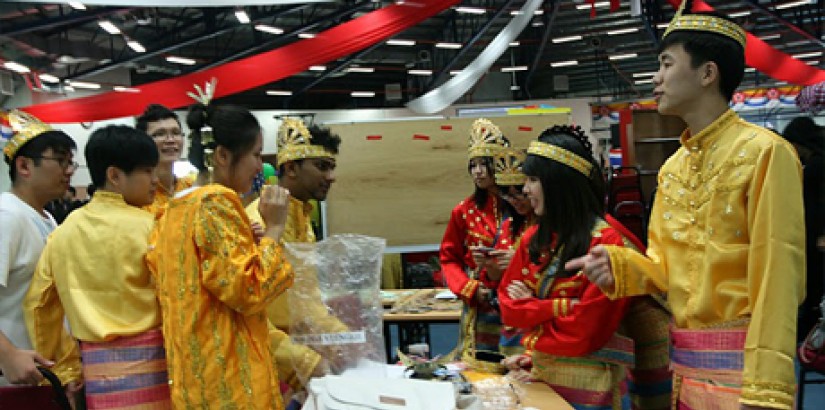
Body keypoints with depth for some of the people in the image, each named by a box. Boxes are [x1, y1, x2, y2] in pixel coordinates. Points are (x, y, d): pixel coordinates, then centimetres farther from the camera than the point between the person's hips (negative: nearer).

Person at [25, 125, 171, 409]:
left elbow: (37, 303, 8)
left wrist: (65, 366, 16)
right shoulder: (148, 227, -10)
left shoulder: (64, 231, 5)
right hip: (148, 359, -5)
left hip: (96, 365, 5)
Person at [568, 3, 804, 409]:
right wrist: (619, 266, -8)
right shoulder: (671, 168, 9)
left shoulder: (765, 152, -14)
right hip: (684, 362, 7)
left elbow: (779, 280, -18)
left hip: (740, 363, -7)